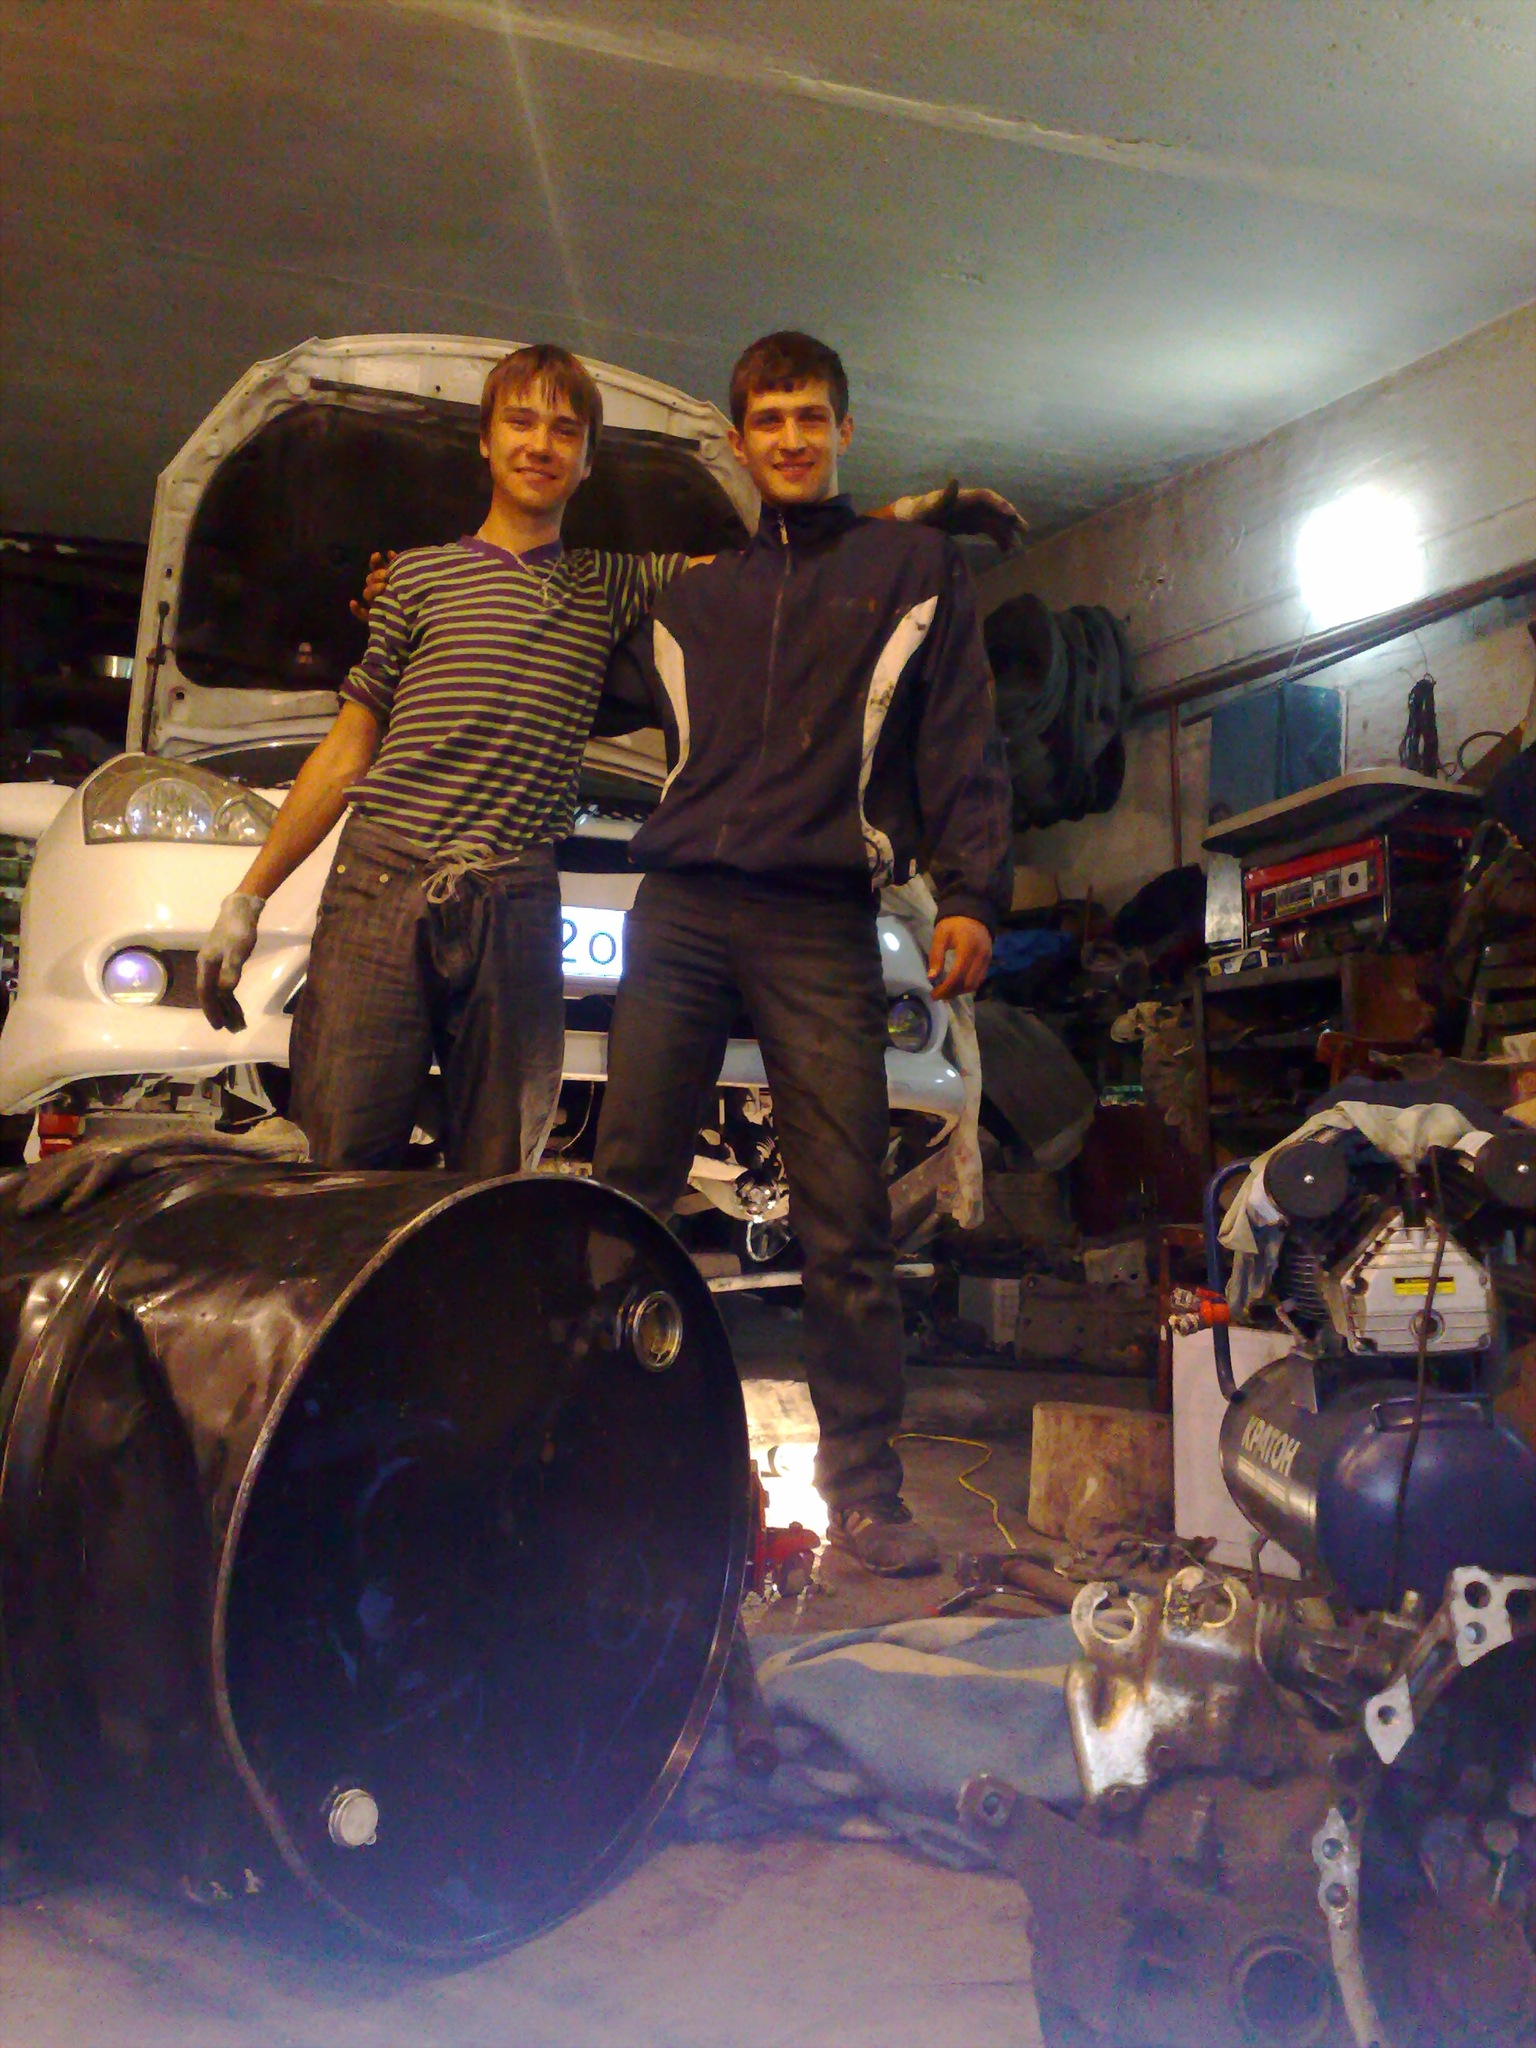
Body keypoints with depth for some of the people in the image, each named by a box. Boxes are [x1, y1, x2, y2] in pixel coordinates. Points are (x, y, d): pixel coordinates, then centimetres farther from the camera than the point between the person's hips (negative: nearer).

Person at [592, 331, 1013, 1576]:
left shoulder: (916, 568, 14)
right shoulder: (692, 595, 22)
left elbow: (964, 746, 7)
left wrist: (971, 894, -6)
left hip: (823, 927, -3)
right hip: (680, 913, 3)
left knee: (847, 1226, -5)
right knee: (626, 1194, 0)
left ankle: (865, 1488, 3)